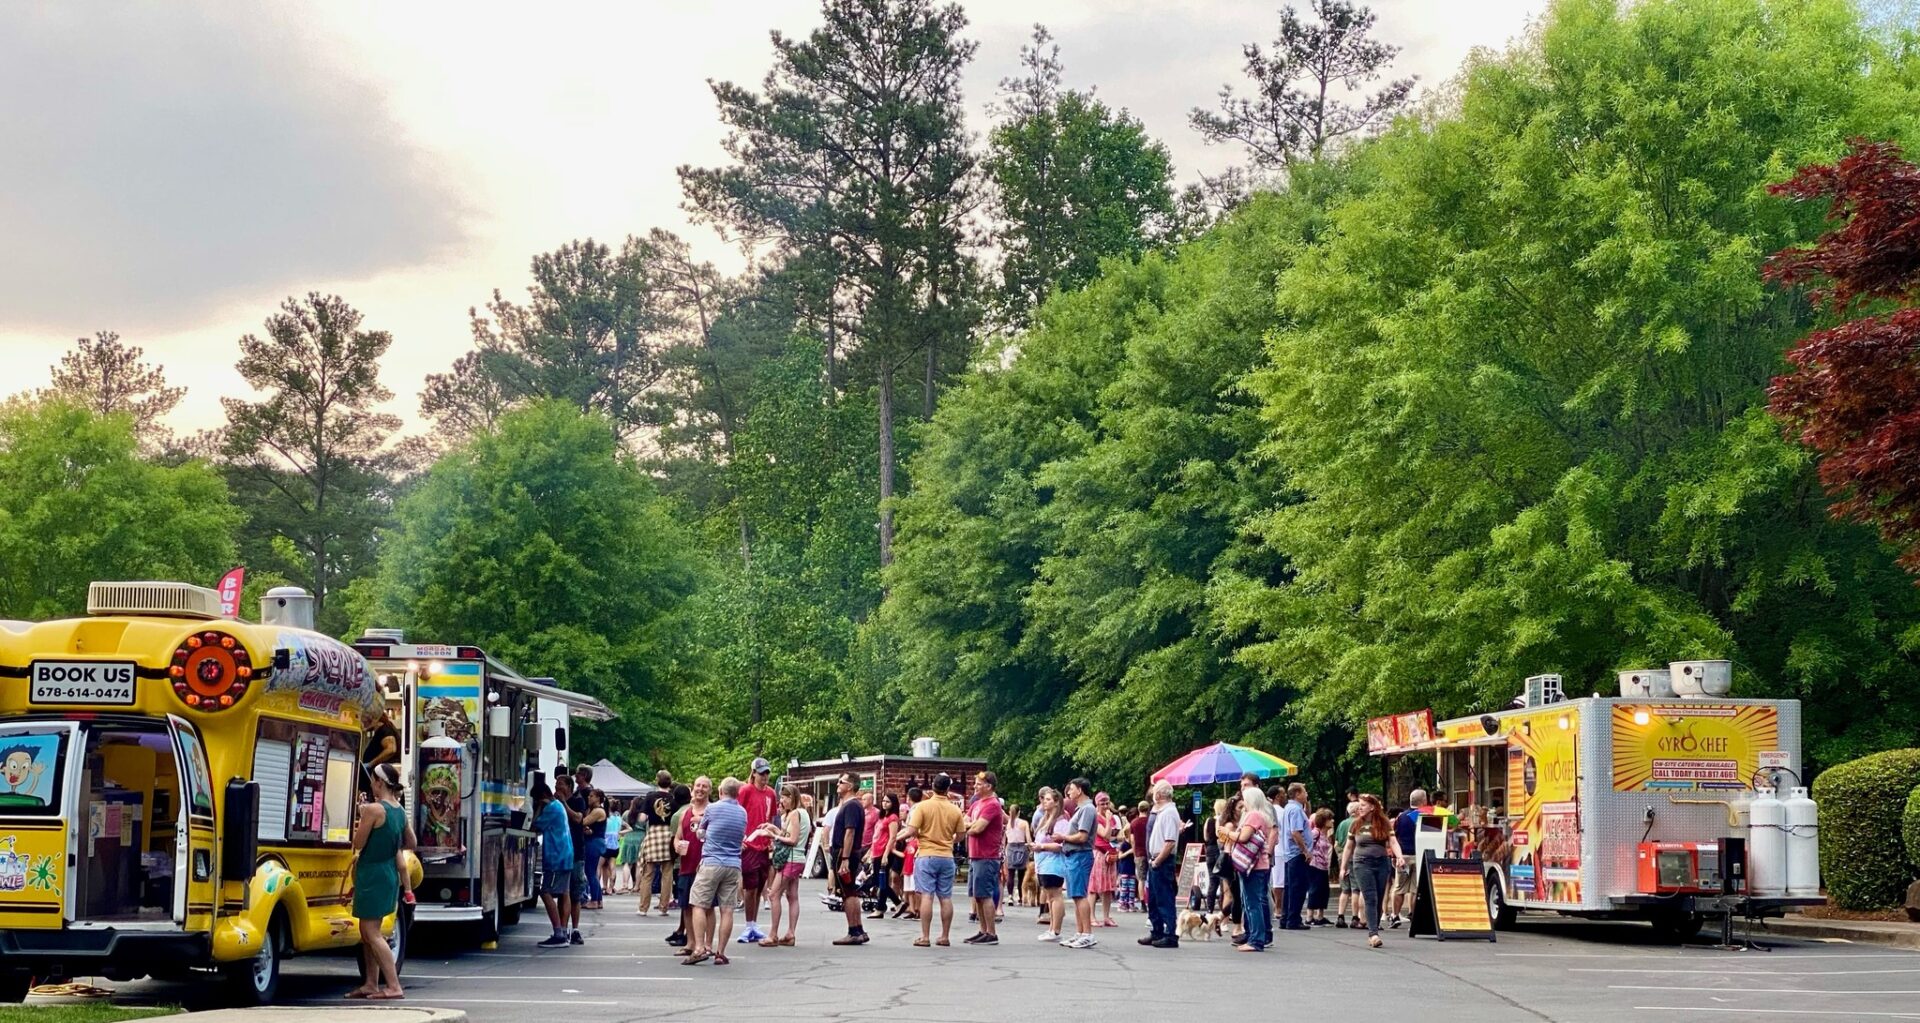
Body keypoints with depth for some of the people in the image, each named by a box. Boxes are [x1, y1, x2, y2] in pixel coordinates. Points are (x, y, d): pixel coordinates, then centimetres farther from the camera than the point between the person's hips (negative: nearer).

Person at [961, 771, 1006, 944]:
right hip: (974, 856, 9)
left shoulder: (992, 805, -13)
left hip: (986, 858, -9)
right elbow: (964, 822, 10)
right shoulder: (976, 803, 16)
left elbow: (977, 828, -21)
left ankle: (991, 934, -4)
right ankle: (983, 931, 18)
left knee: (985, 896, -7)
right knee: (977, 896, 12)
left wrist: (969, 827, -1)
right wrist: (973, 825, -9)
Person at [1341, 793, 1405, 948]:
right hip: (1363, 864, -1)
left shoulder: (1384, 824, 5)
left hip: (1382, 863, 1)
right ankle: (1373, 934, -20)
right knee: (1371, 899, -13)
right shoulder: (1356, 825, 7)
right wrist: (1343, 867, 11)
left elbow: (1393, 842, -2)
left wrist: (1399, 855, -21)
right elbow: (1349, 847, 13)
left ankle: (1372, 933, 12)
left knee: (1379, 901, 4)